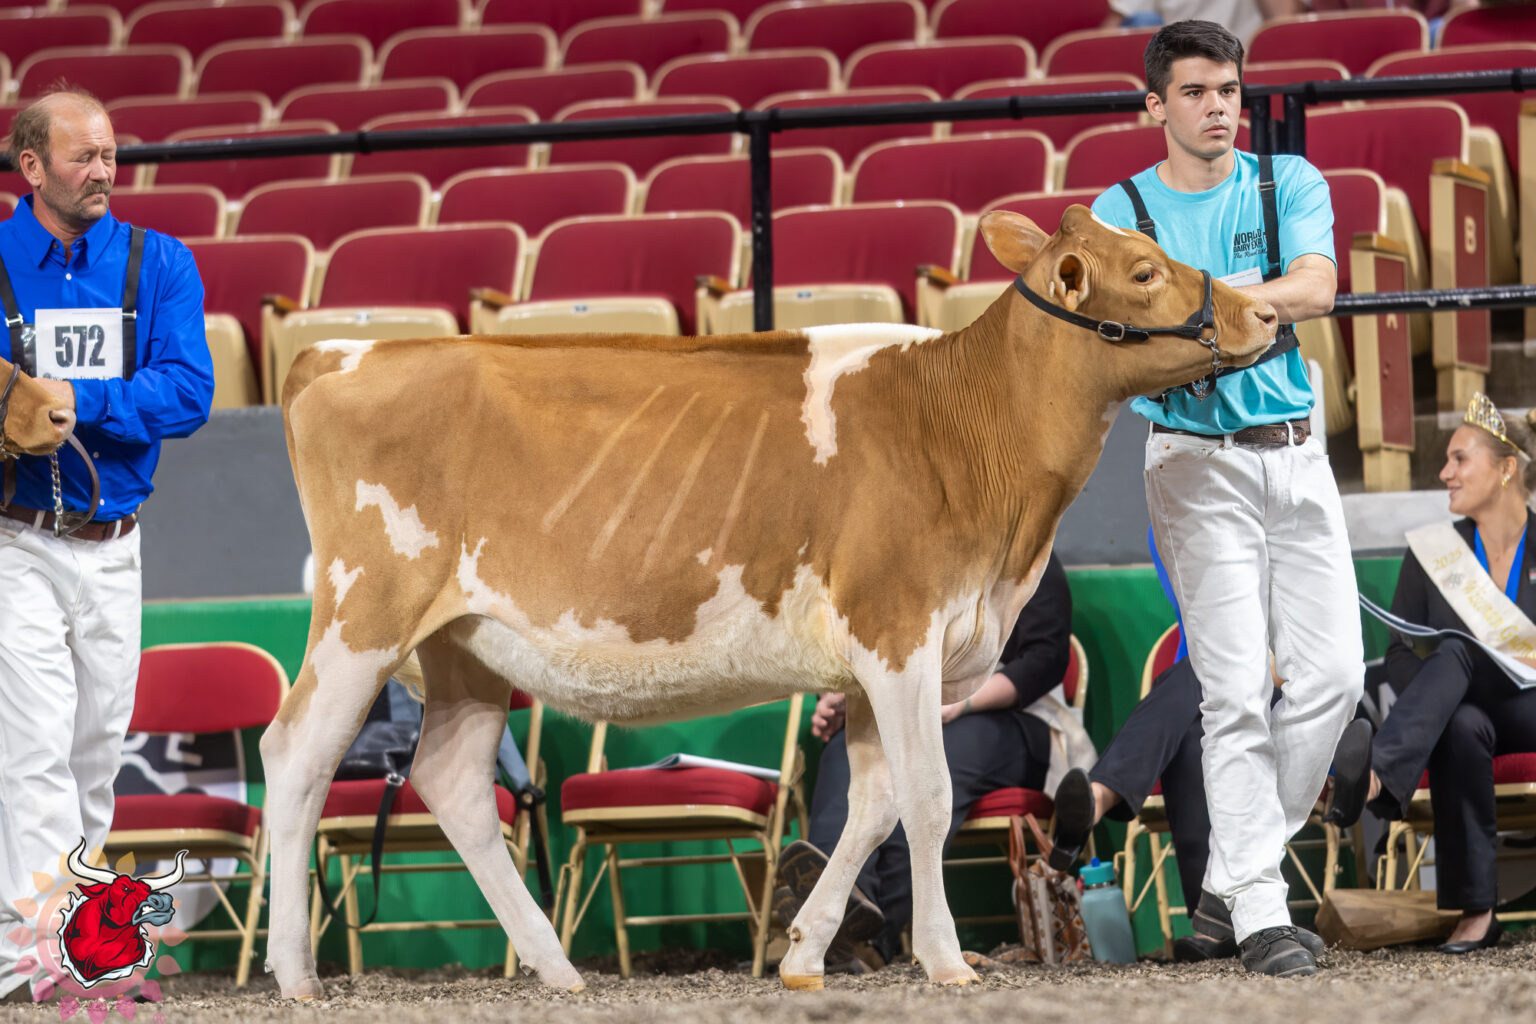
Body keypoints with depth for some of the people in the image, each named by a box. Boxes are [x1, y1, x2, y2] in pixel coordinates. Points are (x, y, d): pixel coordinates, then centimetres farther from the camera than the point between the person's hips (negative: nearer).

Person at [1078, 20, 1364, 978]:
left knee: (1333, 673, 0)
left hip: (1296, 453, 3)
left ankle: (1243, 853, 19)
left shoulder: (1289, 184, 5)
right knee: (1238, 690, -8)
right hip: (1198, 462, -3)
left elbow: (1314, 290, -13)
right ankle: (1257, 908, -6)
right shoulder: (1122, 213, 1)